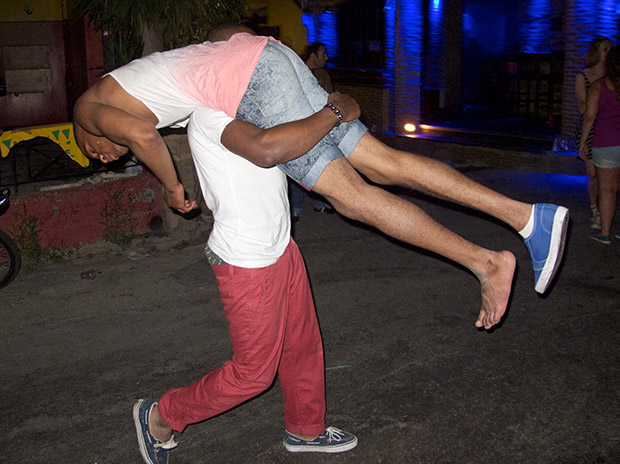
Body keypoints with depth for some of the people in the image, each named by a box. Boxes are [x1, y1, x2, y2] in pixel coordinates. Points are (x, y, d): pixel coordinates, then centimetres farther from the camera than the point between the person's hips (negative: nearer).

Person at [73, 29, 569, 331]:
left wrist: (173, 187, 6)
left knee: (351, 194, -8)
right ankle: (530, 216, -5)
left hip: (247, 80, -8)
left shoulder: (88, 106, 15)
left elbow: (142, 133, -11)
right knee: (382, 163, -1)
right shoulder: (131, 81, 38)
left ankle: (486, 263, -11)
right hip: (270, 53, 8)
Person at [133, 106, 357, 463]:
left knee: (304, 346, 21)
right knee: (254, 372, 5)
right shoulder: (211, 112, -19)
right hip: (247, 263, -9)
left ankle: (305, 429, 44)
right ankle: (160, 417, 25)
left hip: (280, 246, 9)